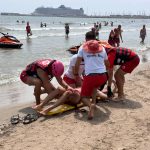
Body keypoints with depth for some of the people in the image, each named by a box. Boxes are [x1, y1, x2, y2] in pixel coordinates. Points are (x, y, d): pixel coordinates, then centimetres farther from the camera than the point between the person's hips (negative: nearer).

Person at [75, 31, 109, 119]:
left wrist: (76, 74, 23)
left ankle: (90, 105, -20)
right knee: (95, 86, 39)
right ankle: (94, 102, 19)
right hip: (103, 76, 4)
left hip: (90, 76, -4)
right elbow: (107, 64, 31)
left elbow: (77, 64, 7)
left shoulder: (83, 48, 12)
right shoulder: (102, 48, 21)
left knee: (84, 97, 13)